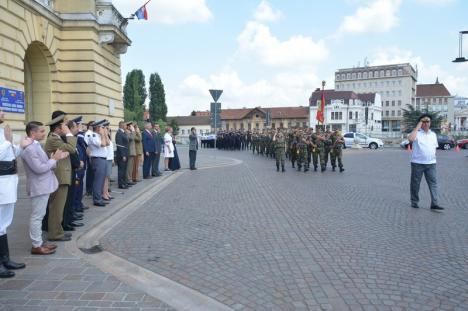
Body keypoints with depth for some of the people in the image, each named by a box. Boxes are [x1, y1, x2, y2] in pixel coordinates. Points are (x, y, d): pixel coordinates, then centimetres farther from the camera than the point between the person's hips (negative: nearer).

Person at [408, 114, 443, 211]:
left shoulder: (433, 134, 14)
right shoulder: (417, 133, -3)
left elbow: (435, 147, 22)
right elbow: (410, 138, -26)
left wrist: (433, 157, 11)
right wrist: (418, 126, -19)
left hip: (431, 163, 4)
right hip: (417, 163, -4)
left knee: (433, 183, -3)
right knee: (415, 183, 5)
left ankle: (434, 204, -3)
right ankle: (414, 202, 18)